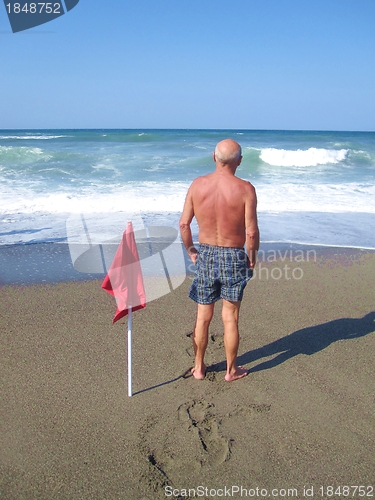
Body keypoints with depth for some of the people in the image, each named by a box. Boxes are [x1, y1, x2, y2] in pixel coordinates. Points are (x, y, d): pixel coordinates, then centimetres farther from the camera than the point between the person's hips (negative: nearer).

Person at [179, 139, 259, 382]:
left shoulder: (198, 184, -5)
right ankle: (232, 370, 26)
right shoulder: (245, 189, -14)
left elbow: (184, 224, -3)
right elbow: (251, 232, -15)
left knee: (203, 316, 15)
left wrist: (192, 251, 11)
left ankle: (199, 367, 29)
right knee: (230, 318, 10)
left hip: (205, 255, 3)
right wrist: (252, 258, 2)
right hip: (233, 257, -2)